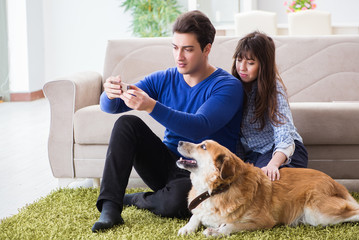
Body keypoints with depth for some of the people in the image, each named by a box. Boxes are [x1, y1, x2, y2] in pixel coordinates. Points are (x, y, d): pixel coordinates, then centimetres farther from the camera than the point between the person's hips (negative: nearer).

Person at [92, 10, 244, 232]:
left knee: (175, 201, -38)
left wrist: (152, 107, -41)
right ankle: (109, 208, -20)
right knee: (128, 123, -16)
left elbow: (200, 127, -29)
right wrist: (111, 94, -28)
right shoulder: (164, 79, 4)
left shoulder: (228, 86, -12)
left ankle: (135, 199, -2)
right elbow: (110, 107, -1)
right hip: (169, 164, 5)